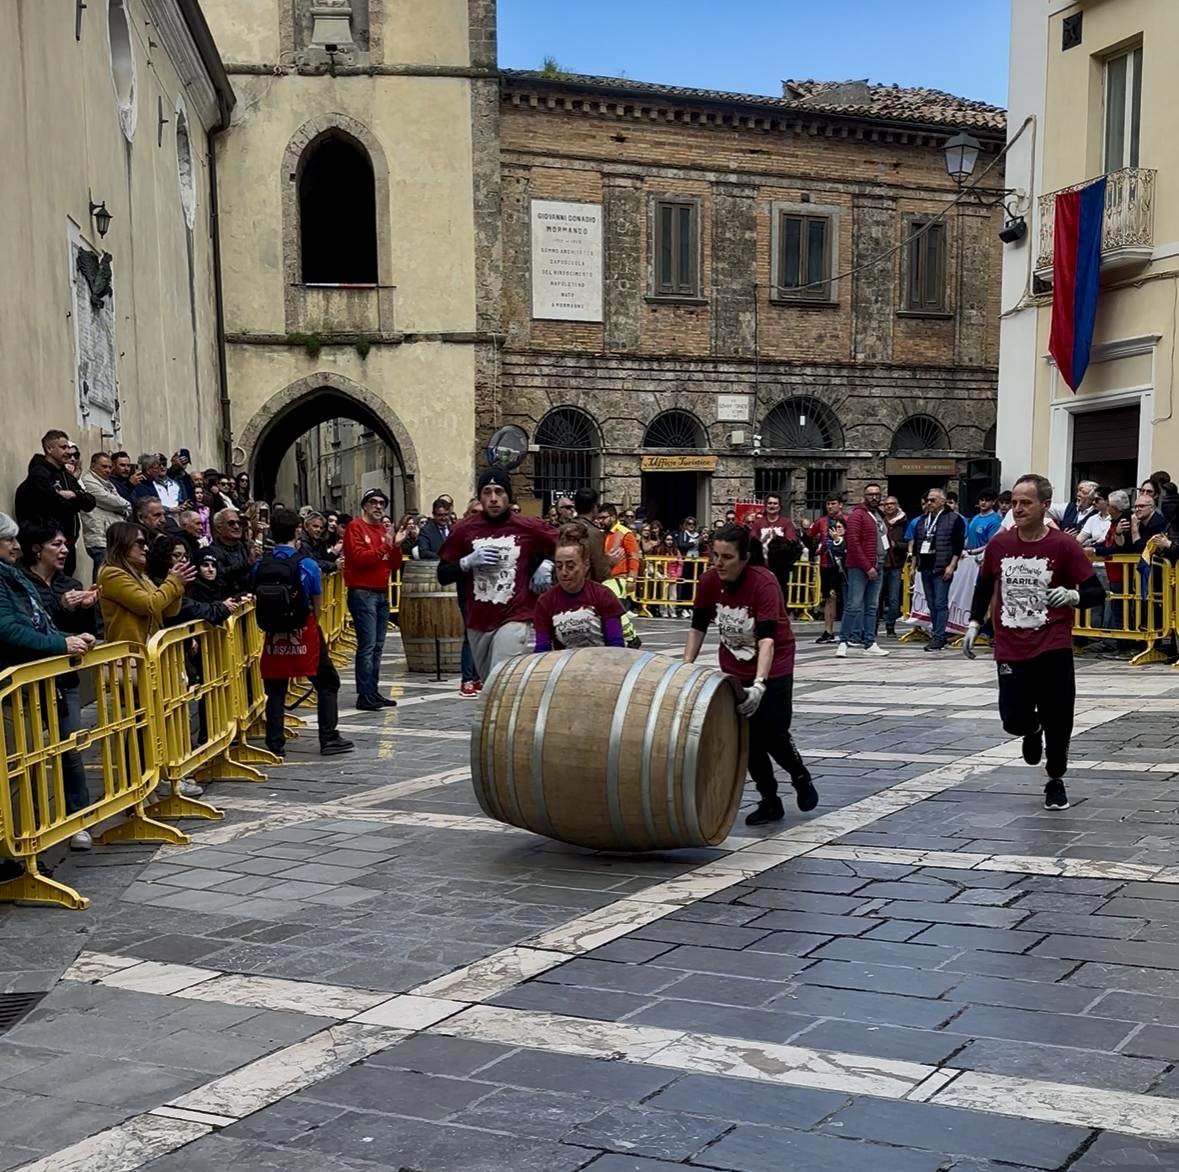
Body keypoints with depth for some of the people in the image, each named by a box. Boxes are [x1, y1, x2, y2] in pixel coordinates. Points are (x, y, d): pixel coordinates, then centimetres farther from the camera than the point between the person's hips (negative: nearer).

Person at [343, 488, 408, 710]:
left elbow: (395, 566, 16)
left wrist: (396, 546, -1)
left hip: (382, 593, 8)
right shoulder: (355, 527, -3)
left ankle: (374, 692, 15)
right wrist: (384, 547, -19)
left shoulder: (384, 530, 17)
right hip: (362, 593, -8)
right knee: (367, 645, -11)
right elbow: (359, 558, -17)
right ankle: (364, 696, -11)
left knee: (377, 646, 10)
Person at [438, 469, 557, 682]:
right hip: (477, 624, 4)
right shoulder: (464, 530, 5)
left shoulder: (530, 528, -1)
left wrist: (548, 564, -4)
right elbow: (442, 575, 8)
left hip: (515, 620, -4)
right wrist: (467, 562, -8)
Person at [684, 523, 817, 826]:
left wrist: (759, 684, -45)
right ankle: (769, 802, 17)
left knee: (772, 734, -8)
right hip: (734, 668, 5)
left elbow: (767, 638, -35)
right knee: (746, 737, 1)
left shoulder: (764, 583, -27)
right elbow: (698, 627, 0)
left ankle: (801, 778, 23)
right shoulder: (709, 581, -12)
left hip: (772, 666, -5)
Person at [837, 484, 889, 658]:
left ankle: (870, 643, 12)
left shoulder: (879, 516, 18)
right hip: (859, 569, -8)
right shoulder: (858, 515, -7)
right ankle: (843, 642, -6)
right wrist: (867, 567, -17)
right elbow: (853, 542, -15)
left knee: (872, 607, 9)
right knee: (854, 606, -10)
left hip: (877, 567, 8)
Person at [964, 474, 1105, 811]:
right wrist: (973, 624, 14)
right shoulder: (999, 544, 3)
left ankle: (1056, 782, 24)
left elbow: (1096, 592, -6)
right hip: (1011, 651, 2)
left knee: (1058, 720, 0)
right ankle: (1033, 731, 36)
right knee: (1013, 720, -3)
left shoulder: (1063, 545, -7)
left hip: (1053, 650, -2)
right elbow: (984, 585, 20)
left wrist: (1074, 596, -26)